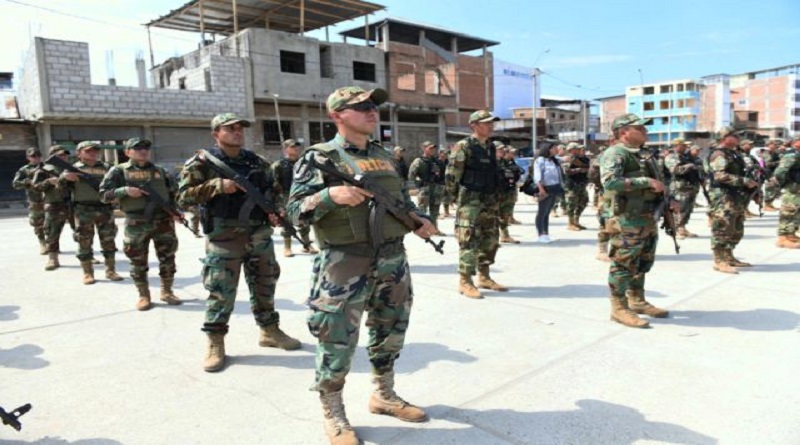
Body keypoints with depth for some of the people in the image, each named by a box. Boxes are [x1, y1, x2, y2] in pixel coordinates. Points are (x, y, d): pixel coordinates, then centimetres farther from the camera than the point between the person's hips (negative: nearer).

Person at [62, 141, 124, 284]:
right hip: (83, 210, -2)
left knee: (108, 240, 5)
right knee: (84, 242, 2)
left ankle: (110, 271, 15)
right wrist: (65, 176, -24)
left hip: (104, 209, 2)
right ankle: (87, 273, 11)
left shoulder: (106, 168, 11)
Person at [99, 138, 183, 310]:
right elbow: (103, 195, -2)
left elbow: (173, 192, 20)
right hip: (136, 224, -2)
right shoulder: (119, 171, 3)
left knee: (167, 258, 6)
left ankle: (167, 292, 21)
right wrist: (125, 190, -17)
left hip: (163, 220, 2)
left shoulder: (160, 171, 12)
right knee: (138, 262, 5)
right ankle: (143, 296, 19)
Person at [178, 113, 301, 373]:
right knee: (220, 291, 0)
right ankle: (215, 343, 14)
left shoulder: (256, 162, 11)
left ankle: (270, 331, 30)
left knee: (264, 286, 14)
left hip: (260, 234, 5)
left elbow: (272, 191, 18)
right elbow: (184, 196, -9)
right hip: (224, 237, -5)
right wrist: (218, 186, -20)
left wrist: (276, 211, -1)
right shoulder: (203, 162, -4)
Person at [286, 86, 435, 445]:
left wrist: (419, 220, 3)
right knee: (337, 341, 1)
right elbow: (295, 211, -11)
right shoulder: (319, 157, -7)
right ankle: (333, 414, 21)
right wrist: (331, 194, -27)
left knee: (390, 333, 17)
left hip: (393, 260, 7)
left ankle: (384, 395, 38)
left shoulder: (384, 156, 12)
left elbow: (403, 198, 22)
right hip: (345, 265, -6)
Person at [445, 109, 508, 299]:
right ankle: (465, 282, 1)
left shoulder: (491, 147, 12)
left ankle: (484, 277, 24)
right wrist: (461, 198, -3)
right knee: (469, 241, -7)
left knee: (490, 240, 11)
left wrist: (494, 198, 17)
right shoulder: (463, 147, -11)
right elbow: (451, 177, -11)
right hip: (470, 203, -8)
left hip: (490, 202, 8)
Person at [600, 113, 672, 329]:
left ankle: (637, 301, 31)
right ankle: (619, 308, 6)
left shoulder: (645, 154, 15)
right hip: (628, 220, -9)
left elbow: (655, 185, 26)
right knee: (623, 264, -3)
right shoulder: (615, 154, -13)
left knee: (643, 263, 17)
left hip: (648, 219, 9)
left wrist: (668, 202, 10)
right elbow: (610, 182, -30)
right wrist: (647, 182, -26)